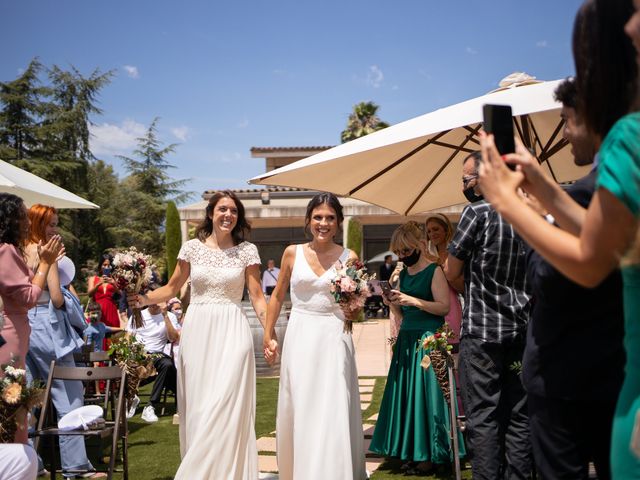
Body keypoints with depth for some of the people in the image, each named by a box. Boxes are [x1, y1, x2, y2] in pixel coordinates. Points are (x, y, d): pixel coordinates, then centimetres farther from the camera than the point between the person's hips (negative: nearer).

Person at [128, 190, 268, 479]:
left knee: (226, 406, -7)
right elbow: (172, 288, 10)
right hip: (197, 332, 2)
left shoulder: (247, 251, 2)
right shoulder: (192, 248, 5)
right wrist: (144, 299, -7)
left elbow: (257, 297, 2)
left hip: (231, 334, -2)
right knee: (197, 407, 6)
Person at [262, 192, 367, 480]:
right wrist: (268, 336, 11)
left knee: (332, 412, -4)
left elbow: (356, 309, 11)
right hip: (299, 338, 2)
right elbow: (277, 296, 12)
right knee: (297, 411, 9)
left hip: (333, 340, -1)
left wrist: (353, 312, -10)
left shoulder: (348, 257, 1)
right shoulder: (292, 253, 3)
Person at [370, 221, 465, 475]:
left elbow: (444, 307, -14)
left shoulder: (434, 270, -7)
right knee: (405, 394, 7)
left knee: (426, 394, -3)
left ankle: (428, 455, 7)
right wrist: (393, 303, -3)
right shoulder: (403, 273, 13)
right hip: (407, 339, 7)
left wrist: (413, 300, -20)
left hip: (428, 339, -7)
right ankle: (411, 451, 15)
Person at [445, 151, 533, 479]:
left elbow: (451, 273, -5)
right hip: (520, 329, 6)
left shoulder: (478, 211, -10)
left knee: (482, 417, -3)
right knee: (518, 415, 10)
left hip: (481, 330, -6)